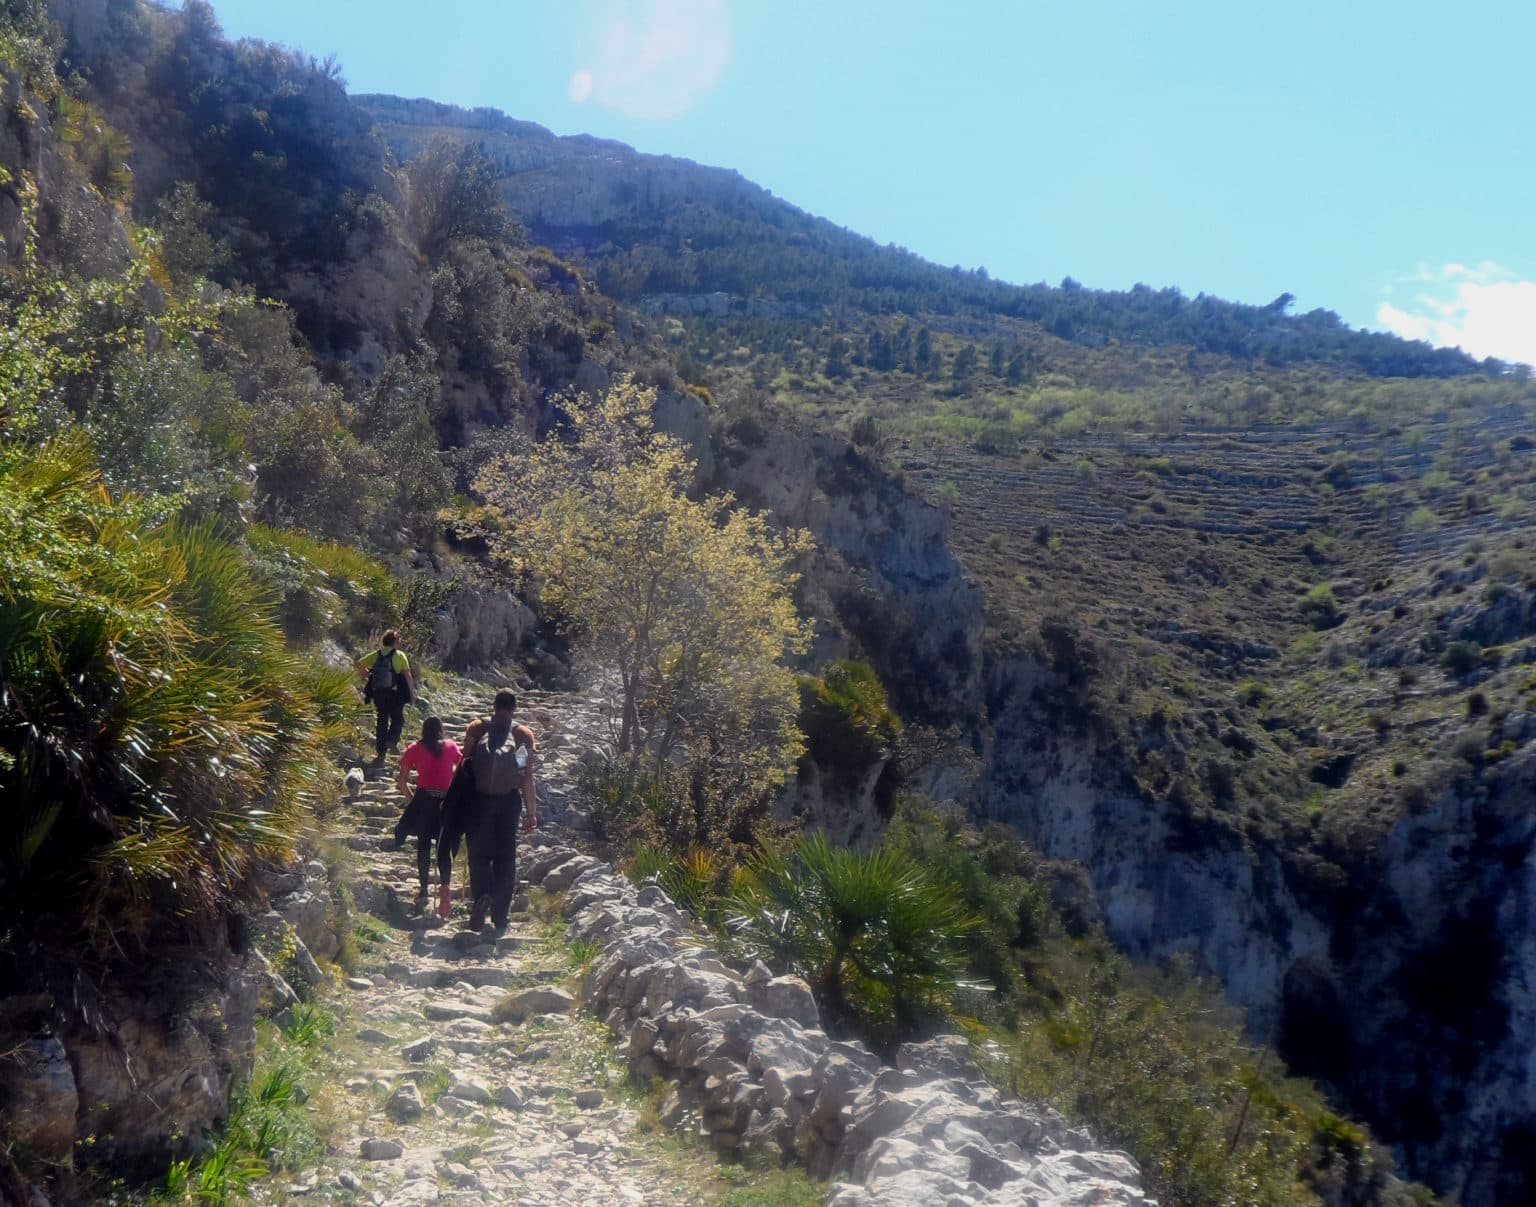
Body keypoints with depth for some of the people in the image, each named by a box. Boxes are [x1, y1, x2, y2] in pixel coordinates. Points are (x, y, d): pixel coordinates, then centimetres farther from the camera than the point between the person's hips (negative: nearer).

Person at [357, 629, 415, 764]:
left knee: (382, 720, 13)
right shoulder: (400, 655, -6)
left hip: (378, 693, 4)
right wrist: (412, 690, 0)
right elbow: (407, 674, -8)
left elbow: (359, 664, -2)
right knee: (397, 719, 12)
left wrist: (368, 676, 9)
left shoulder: (376, 655, 5)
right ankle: (392, 740, -13)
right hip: (395, 694, -4)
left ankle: (381, 752, 14)